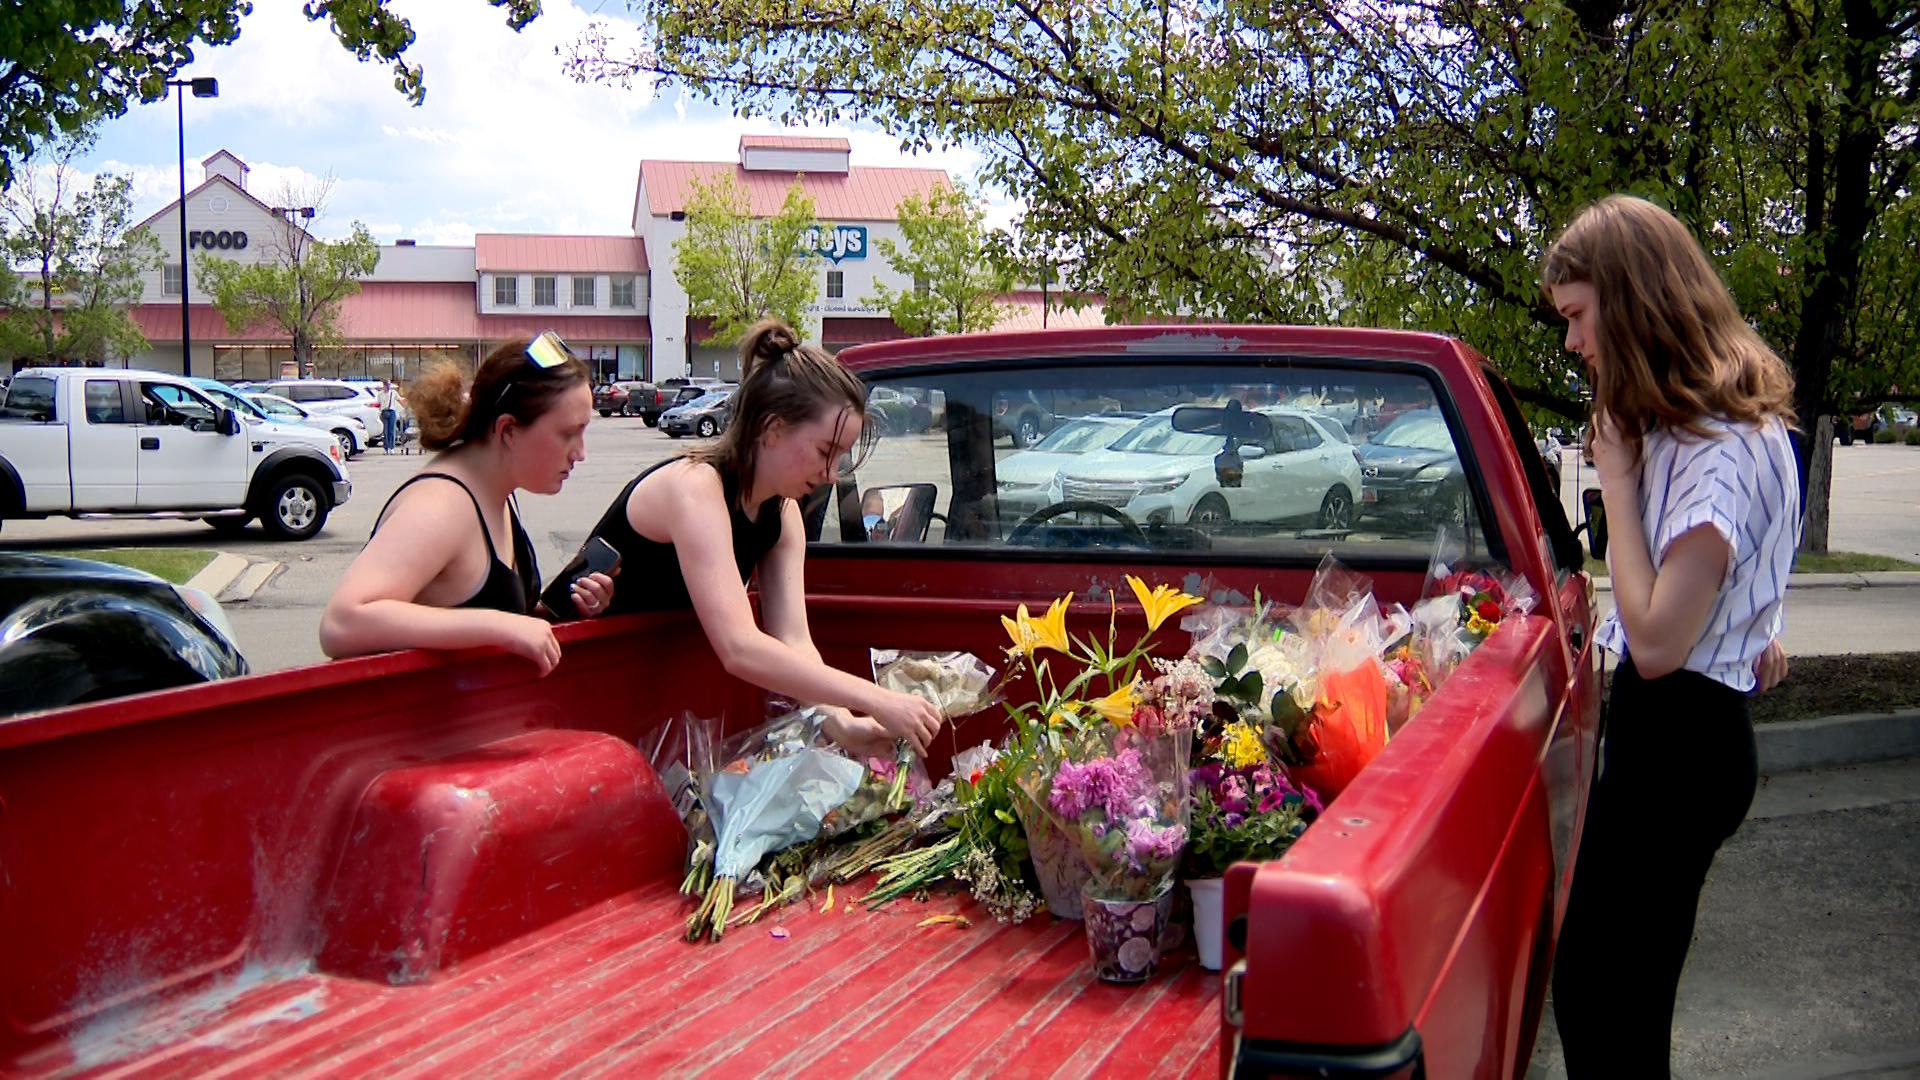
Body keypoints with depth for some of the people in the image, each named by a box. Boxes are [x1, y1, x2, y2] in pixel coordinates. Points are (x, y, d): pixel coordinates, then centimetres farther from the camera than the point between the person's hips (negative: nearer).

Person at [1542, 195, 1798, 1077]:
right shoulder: (1692, 425, 11)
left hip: (1677, 745, -10)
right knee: (1621, 999, 17)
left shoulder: (1724, 450, -20)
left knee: (1597, 1001, -2)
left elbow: (1656, 641, -23)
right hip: (1675, 733, 10)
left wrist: (1618, 481, -18)